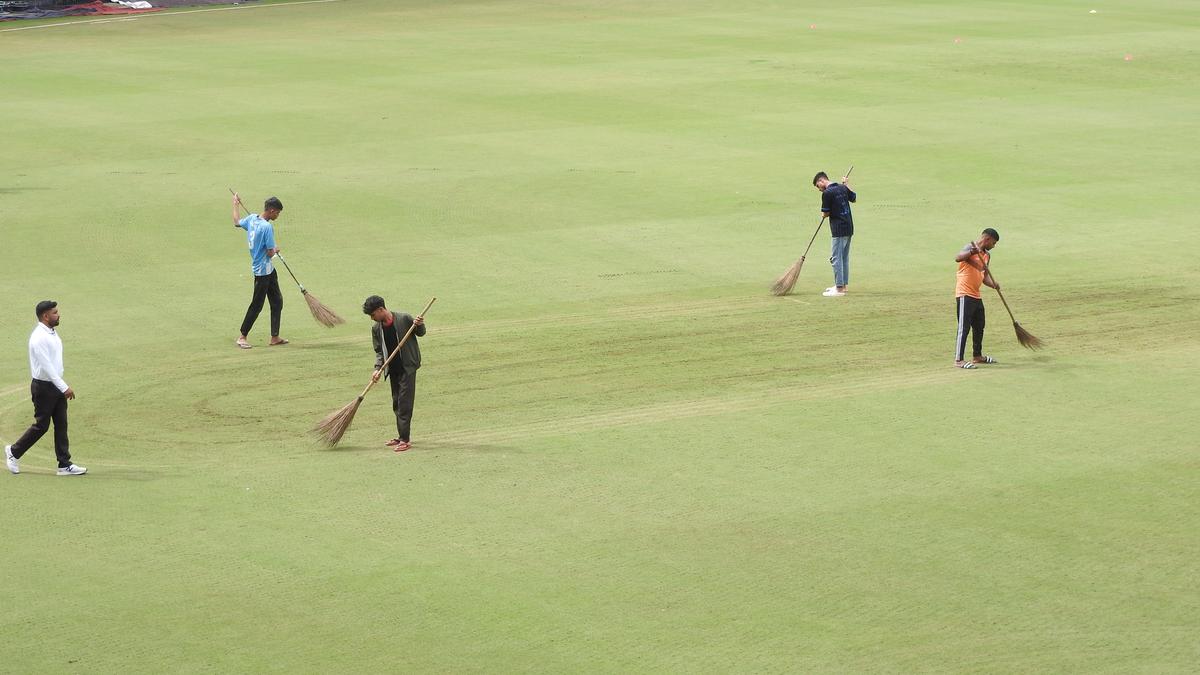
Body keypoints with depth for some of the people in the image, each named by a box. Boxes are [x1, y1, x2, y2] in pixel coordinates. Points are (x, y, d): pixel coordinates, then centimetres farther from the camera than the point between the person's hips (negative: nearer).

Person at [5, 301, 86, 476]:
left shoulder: (53, 333, 8)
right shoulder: (39, 338, -21)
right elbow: (47, 366, -24)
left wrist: (64, 386, 15)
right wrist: (64, 387, -24)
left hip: (56, 385, 9)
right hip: (44, 387, -9)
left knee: (61, 425, 7)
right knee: (41, 425, 1)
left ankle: (65, 465, 9)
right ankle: (14, 451, 20)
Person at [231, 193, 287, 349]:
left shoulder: (252, 218, 1)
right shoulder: (267, 227, -23)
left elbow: (237, 222, 23)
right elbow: (270, 253, -21)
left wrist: (236, 205, 37)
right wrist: (275, 250, 2)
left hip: (268, 270, 9)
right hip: (263, 270, -9)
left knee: (277, 301, 13)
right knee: (256, 305, 0)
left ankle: (275, 337, 17)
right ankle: (242, 337, 8)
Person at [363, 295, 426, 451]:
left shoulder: (404, 319, -12)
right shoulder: (376, 329, 2)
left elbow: (421, 333, 3)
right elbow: (379, 351, 8)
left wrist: (419, 325, -19)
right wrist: (378, 368, -6)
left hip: (407, 367, -6)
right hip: (393, 369, 6)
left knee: (404, 403, -9)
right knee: (396, 404, 12)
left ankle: (405, 439, -7)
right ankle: (402, 436, 24)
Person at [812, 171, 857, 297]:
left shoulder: (827, 193, -14)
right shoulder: (842, 188, 8)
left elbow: (825, 214, -10)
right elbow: (854, 198, 26)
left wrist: (824, 214, 13)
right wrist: (847, 185, 34)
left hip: (839, 229, -9)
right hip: (849, 227, 9)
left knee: (836, 258, -5)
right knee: (844, 257, 17)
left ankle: (839, 289, -6)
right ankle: (843, 284, 25)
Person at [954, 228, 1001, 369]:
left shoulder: (986, 255, 16)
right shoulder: (970, 248, -12)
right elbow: (957, 258, -31)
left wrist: (993, 284, 0)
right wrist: (971, 252, -49)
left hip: (976, 295, 9)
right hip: (964, 294, -9)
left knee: (979, 326, 19)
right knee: (964, 327, -11)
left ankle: (977, 356, 33)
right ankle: (959, 360, -11)